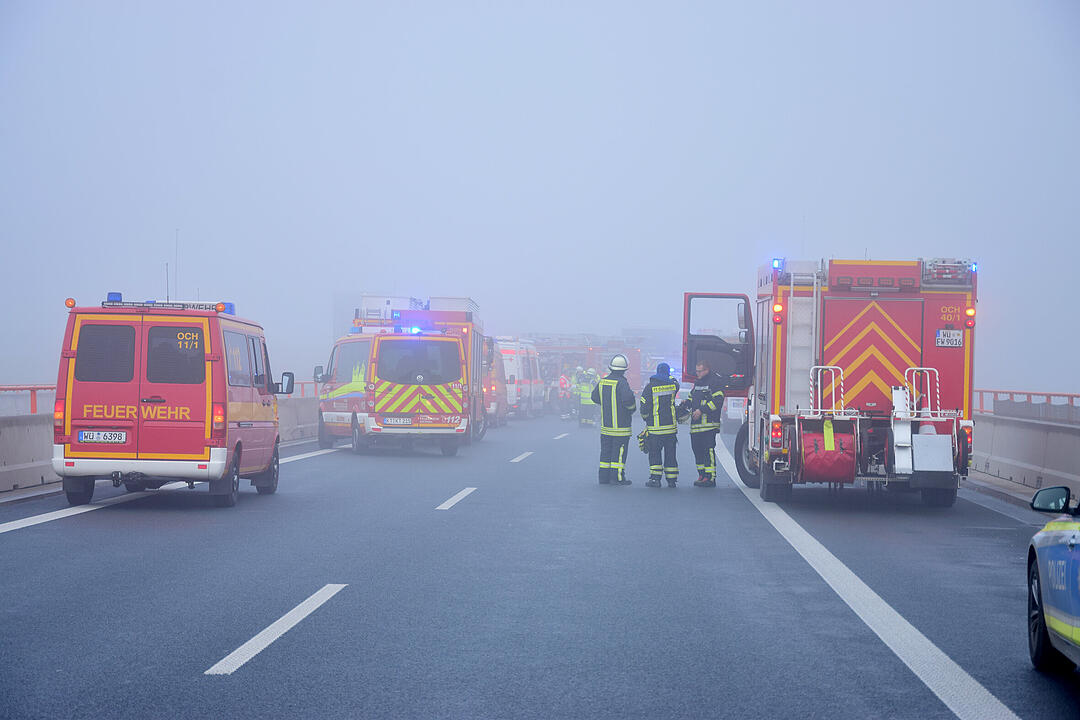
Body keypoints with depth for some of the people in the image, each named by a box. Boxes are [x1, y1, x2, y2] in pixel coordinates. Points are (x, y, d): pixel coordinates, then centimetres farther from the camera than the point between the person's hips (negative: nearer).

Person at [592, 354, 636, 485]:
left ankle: (604, 477, 15)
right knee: (619, 451, -1)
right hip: (621, 424, -6)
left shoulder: (603, 382, 5)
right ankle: (617, 477, -1)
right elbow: (628, 399, -27)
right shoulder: (621, 382, -16)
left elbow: (595, 397, 16)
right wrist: (631, 407, -7)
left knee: (606, 450, 12)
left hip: (605, 424, 6)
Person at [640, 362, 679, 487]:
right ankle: (671, 480, 10)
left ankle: (655, 478, -6)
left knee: (654, 452, 3)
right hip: (670, 425, 3)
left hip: (655, 426, -3)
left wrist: (645, 416, 12)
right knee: (670, 453, 9)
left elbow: (644, 406, -6)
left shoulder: (650, 387, -7)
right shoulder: (673, 385, 0)